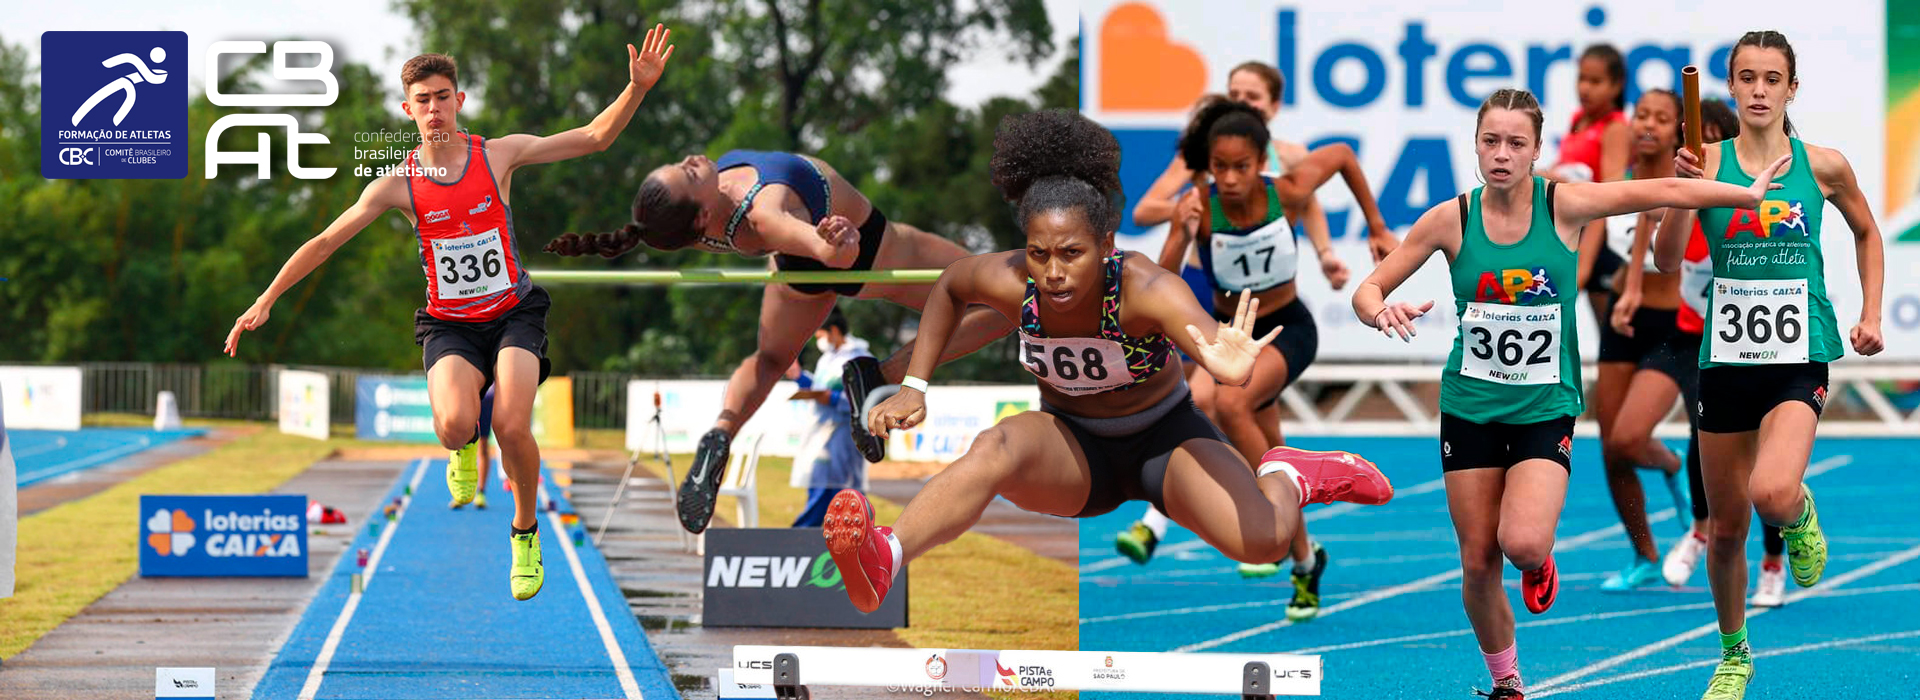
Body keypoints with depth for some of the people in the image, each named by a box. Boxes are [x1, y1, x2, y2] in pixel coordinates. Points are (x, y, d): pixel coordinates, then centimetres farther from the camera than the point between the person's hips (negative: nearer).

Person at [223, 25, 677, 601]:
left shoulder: (499, 155, -2)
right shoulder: (398, 185, -3)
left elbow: (594, 138, 0)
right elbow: (326, 241, -1)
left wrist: (637, 88, -15)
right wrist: (266, 301, -5)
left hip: (513, 312, 0)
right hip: (449, 325, 0)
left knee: (513, 428, -24)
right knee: (454, 424, -29)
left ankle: (526, 533, 5)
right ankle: (466, 445, 13)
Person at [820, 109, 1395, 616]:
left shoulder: (1147, 289, -29)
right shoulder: (1010, 283, -18)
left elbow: (1216, 347, -47)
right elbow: (948, 289, 7)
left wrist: (1234, 366, -71)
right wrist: (914, 387, 0)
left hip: (1163, 438, -2)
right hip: (1071, 449, 2)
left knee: (1263, 541, -28)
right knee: (996, 447, -35)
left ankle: (1285, 476, 11)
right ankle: (883, 559, -61)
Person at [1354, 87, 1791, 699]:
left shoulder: (1563, 205, -9)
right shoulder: (1452, 219, -6)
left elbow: (1665, 191, -4)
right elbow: (1367, 290, -2)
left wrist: (1751, 194, -6)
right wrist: (1382, 312, -24)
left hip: (1545, 408, -2)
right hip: (1469, 407, 2)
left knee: (1524, 544, -23)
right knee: (1478, 563, 2)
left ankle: (1539, 564, 16)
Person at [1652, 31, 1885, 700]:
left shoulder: (1822, 165, -1)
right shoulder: (1709, 161, -1)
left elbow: (1866, 232, 18)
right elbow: (1666, 259, -9)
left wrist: (1870, 314, 10)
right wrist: (1686, 188, -22)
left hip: (1798, 356, -2)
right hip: (1726, 358, 2)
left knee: (1773, 494, -28)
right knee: (1725, 526, 10)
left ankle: (1801, 516, 10)